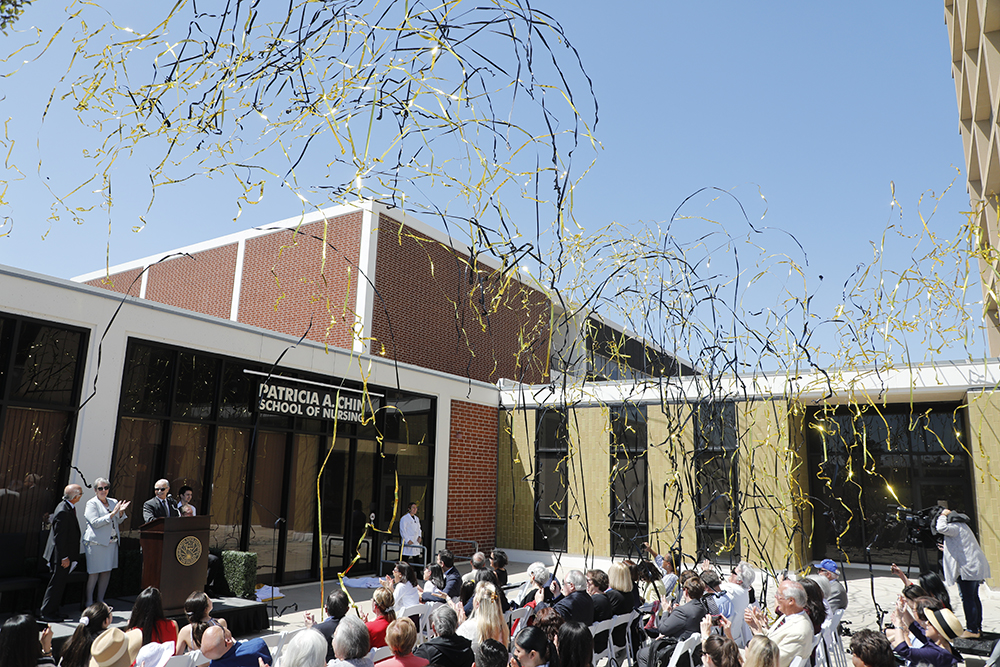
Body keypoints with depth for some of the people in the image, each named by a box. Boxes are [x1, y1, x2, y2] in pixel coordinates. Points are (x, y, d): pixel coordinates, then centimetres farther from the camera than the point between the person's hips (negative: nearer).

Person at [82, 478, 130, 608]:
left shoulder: (113, 502, 13)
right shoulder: (91, 503, -3)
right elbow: (95, 523, -13)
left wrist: (121, 512, -1)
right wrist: (112, 514, -19)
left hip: (112, 541, 6)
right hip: (96, 542, -6)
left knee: (107, 571, 9)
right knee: (94, 573, -3)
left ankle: (100, 600, 19)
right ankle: (89, 601, 8)